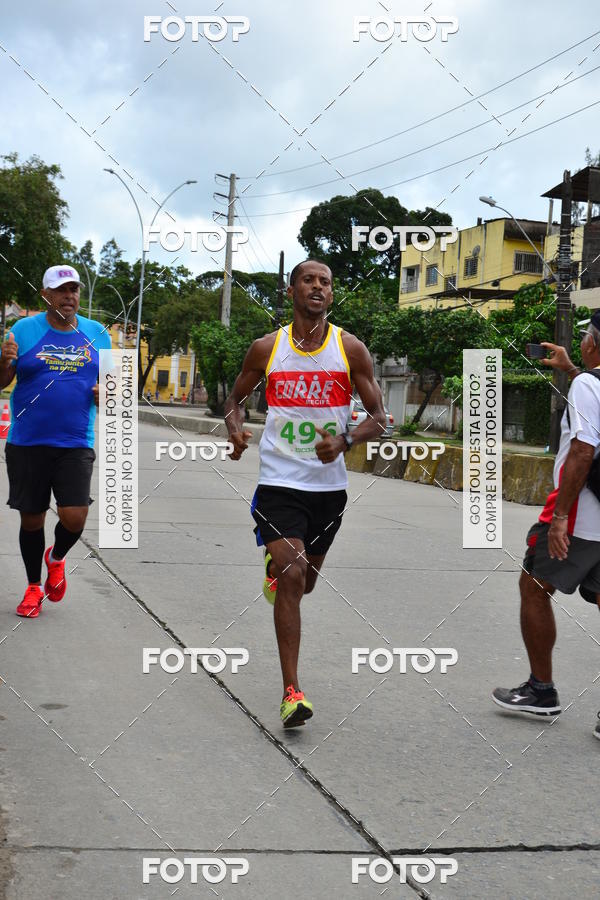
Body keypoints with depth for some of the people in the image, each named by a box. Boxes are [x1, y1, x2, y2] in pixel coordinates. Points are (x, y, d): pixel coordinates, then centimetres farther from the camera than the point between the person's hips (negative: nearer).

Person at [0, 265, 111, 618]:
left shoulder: (98, 334, 7)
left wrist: (105, 394, -6)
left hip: (76, 444, 1)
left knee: (74, 516, -11)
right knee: (31, 518, 8)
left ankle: (56, 559, 24)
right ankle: (34, 586, 30)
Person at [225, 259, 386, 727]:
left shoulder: (350, 348, -2)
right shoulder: (266, 348, 0)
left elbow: (378, 419, -1)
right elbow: (236, 397, 15)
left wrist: (344, 441, -21)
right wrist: (236, 429, -7)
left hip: (329, 484, 2)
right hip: (279, 480, -2)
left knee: (305, 581, 18)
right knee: (291, 576, -16)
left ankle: (276, 565, 57)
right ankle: (292, 692, -11)